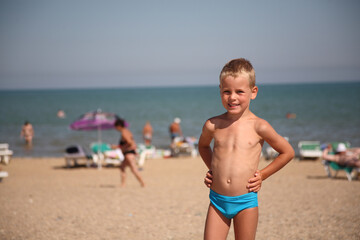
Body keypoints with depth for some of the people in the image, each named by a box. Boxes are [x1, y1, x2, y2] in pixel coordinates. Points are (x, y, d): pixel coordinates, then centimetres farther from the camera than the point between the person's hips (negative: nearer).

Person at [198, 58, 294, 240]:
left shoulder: (259, 126, -6)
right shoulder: (212, 125, 2)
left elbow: (288, 152, 6)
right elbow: (203, 146, 26)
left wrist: (262, 175, 3)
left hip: (245, 202, -2)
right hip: (217, 201, 2)